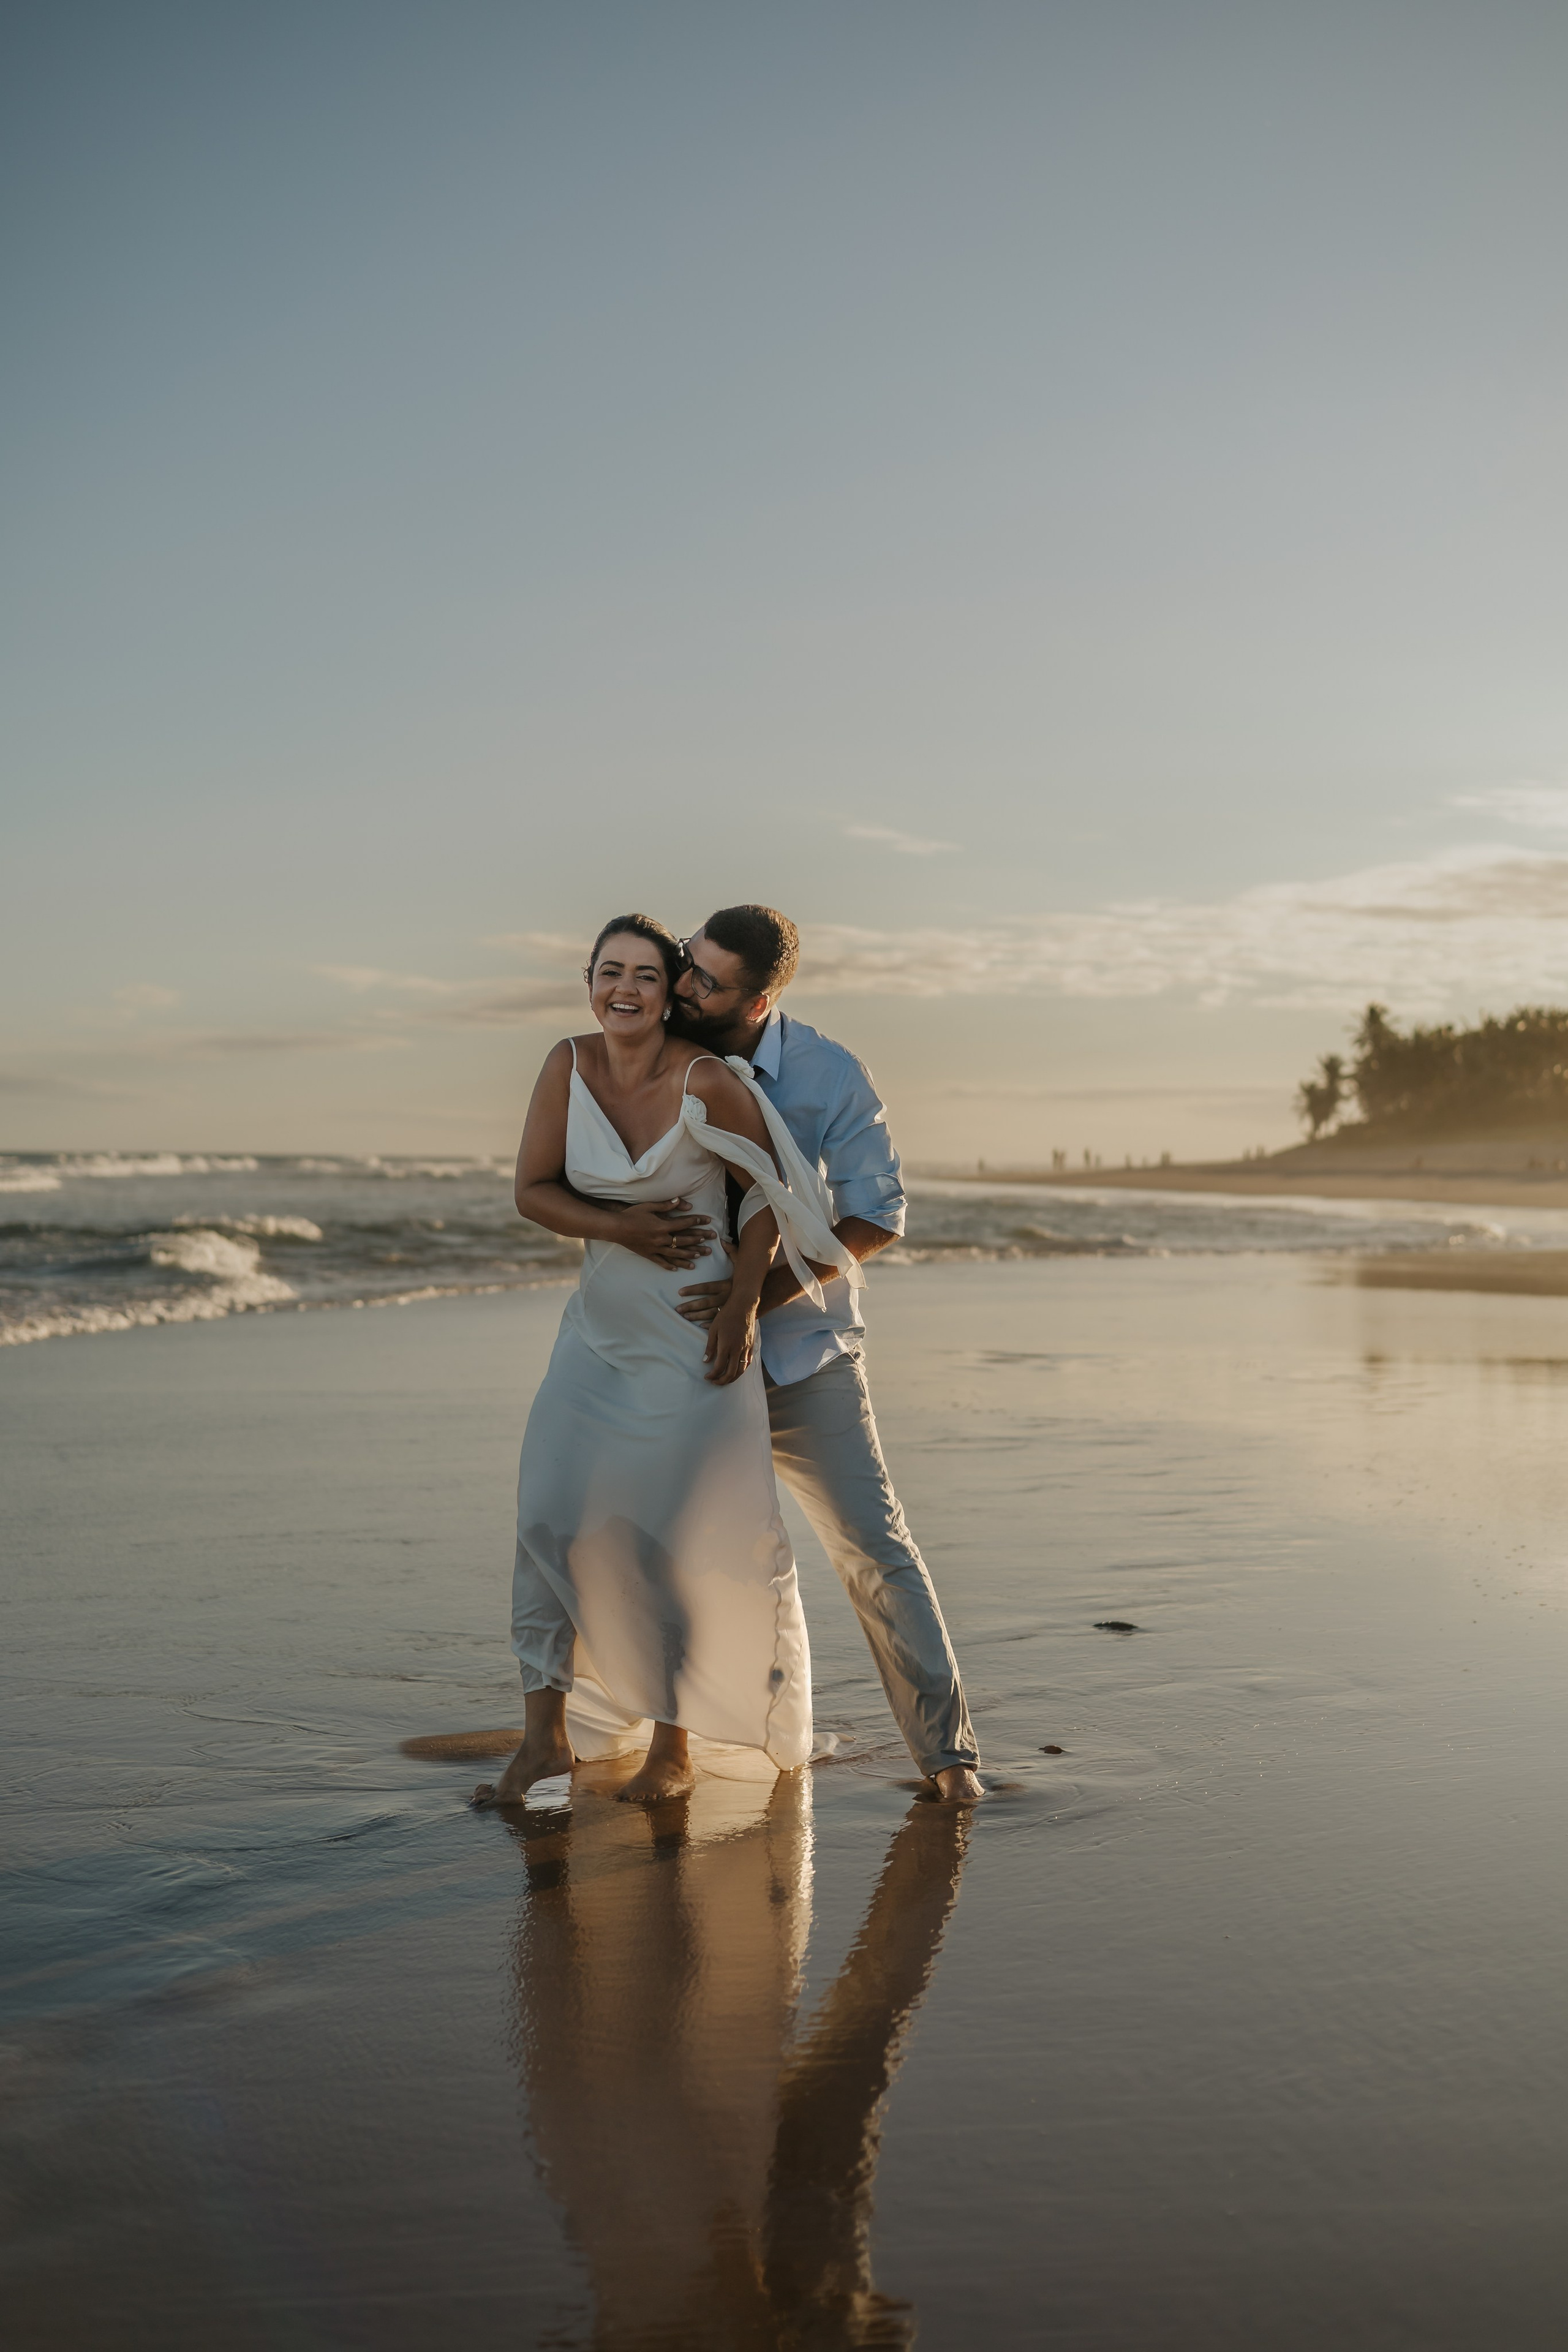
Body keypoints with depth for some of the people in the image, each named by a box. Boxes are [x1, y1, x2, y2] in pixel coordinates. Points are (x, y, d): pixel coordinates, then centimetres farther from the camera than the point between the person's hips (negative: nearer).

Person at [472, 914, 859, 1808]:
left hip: (696, 1337, -4)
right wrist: (618, 1227, -15)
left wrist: (744, 1304, -10)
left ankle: (673, 1750, 17)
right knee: (551, 1516, -4)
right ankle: (548, 1736, 7)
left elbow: (770, 1184, -6)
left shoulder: (707, 1080, -17)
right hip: (600, 1326, 5)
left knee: (678, 1541, 1)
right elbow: (533, 1189, 1)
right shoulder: (568, 1065, -3)